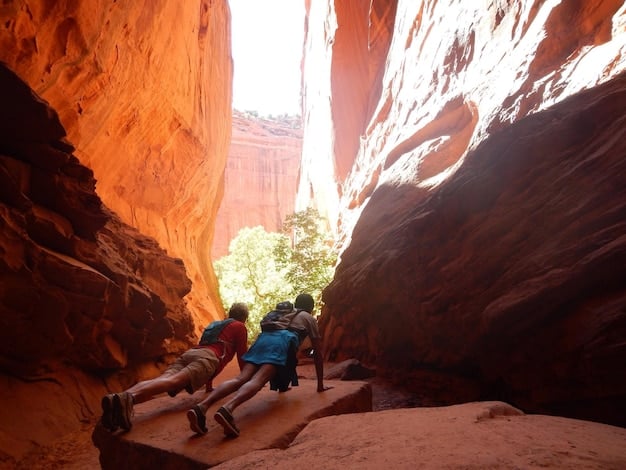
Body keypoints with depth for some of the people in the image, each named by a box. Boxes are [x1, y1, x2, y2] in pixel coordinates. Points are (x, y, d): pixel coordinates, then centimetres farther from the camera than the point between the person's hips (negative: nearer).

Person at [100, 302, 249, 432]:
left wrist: (209, 385, 54)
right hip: (206, 357, -6)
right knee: (173, 381, -29)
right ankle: (128, 398, -57)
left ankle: (114, 399, -46)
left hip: (188, 353, 6)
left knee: (161, 380, -19)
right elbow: (242, 356, 18)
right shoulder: (240, 327, 22)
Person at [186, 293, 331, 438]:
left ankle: (202, 406, -37)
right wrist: (320, 384, 33)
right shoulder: (309, 318, 29)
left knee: (241, 378, -13)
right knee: (258, 380, -24)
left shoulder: (282, 314, 44)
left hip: (264, 338, 5)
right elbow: (318, 352, 26)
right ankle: (227, 408, -52)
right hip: (283, 340, -5)